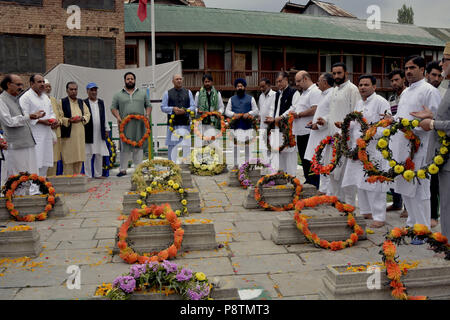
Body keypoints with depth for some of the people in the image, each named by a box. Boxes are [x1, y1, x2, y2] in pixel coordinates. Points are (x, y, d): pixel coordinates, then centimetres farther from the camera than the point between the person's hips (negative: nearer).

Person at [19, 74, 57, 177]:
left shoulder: (45, 97, 18)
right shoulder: (25, 97, -7)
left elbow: (51, 112, 26)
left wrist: (53, 119, 4)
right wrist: (41, 121, -19)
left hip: (46, 135, 8)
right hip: (34, 136, -8)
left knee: (45, 164, 11)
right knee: (35, 164, -11)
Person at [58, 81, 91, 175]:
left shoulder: (81, 102, 16)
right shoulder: (62, 102, 0)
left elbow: (88, 114, 15)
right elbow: (59, 118, -6)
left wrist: (82, 118, -5)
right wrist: (69, 120, -21)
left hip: (80, 134, 5)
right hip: (68, 134, -5)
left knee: (79, 158, 8)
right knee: (68, 159, -5)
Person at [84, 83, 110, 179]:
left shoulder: (101, 102, 14)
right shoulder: (84, 103, -4)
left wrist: (107, 129, 16)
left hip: (100, 134, 5)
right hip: (89, 134, -5)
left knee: (99, 155, 9)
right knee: (88, 155, 0)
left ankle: (98, 174, 19)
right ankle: (88, 175, 7)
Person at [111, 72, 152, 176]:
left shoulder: (142, 93, 14)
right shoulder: (118, 95, 10)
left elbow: (148, 105, 15)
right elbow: (113, 107, 8)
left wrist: (147, 115, -3)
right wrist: (118, 117, -9)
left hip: (139, 125, 1)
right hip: (125, 125, -1)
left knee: (139, 147, 2)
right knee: (125, 147, -1)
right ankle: (123, 169, 6)